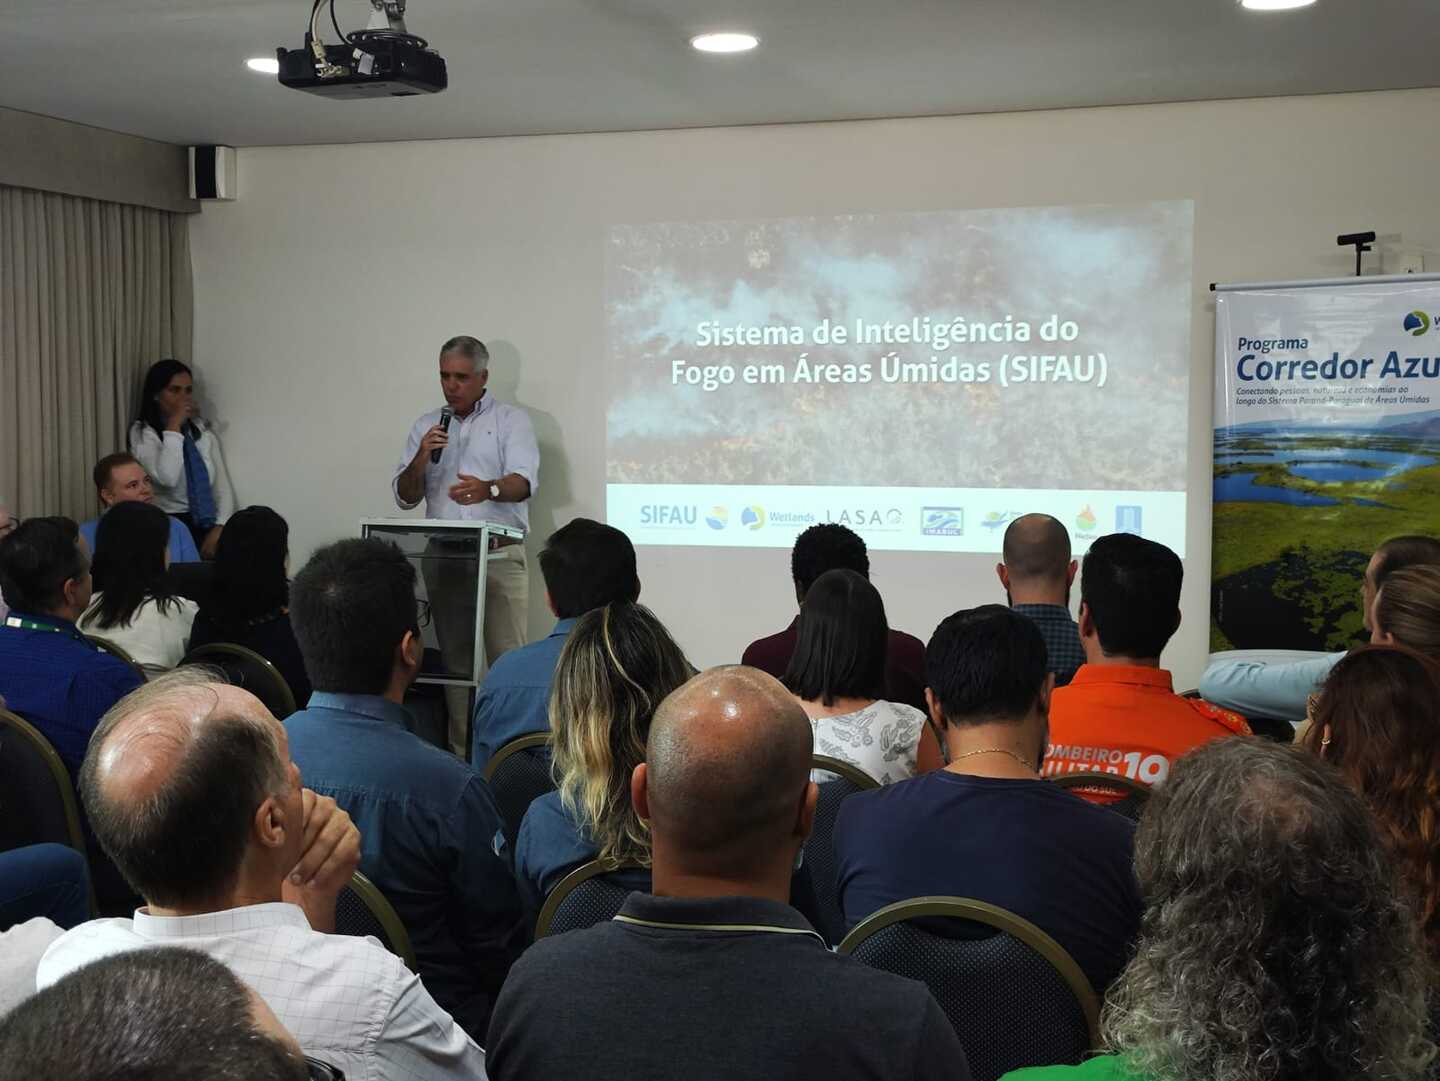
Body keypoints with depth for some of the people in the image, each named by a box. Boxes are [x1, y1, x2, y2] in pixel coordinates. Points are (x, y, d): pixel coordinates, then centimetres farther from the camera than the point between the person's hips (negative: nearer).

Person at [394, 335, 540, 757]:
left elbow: (525, 481, -11)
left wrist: (488, 489, -33)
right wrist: (421, 459, -8)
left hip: (500, 558, -3)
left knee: (506, 659, -10)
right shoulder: (426, 426, 16)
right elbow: (405, 497, 13)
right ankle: (462, 756, 8)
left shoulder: (511, 420, 5)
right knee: (454, 659, 4)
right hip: (444, 557, 4)